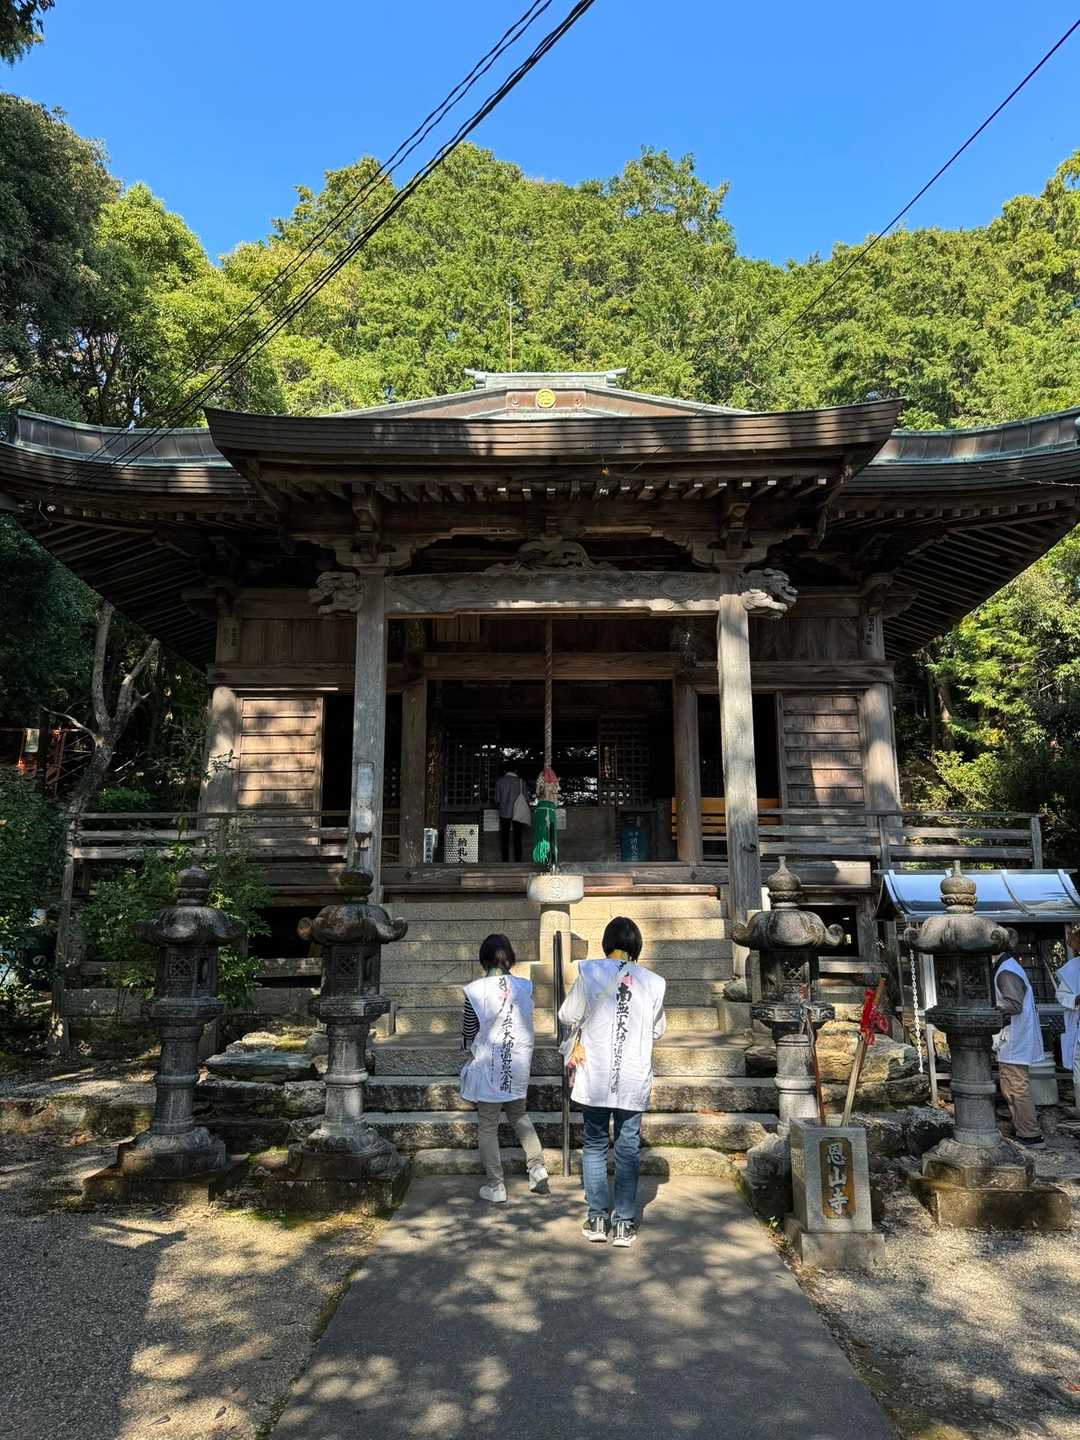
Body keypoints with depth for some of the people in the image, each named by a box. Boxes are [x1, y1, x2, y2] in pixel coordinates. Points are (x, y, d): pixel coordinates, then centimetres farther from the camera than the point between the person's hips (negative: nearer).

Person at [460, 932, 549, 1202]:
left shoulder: (476, 990, -15)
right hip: (518, 1066, 4)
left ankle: (495, 1187, 15)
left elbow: (468, 1034, -6)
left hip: (488, 1068, -4)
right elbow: (526, 1027, 5)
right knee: (519, 1115, 25)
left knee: (487, 1127, 10)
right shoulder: (525, 987, -5)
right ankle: (537, 1167, 17)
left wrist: (472, 1050, 14)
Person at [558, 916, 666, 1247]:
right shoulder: (653, 982, -4)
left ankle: (597, 1219, 15)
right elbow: (658, 1030, 8)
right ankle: (624, 1223, 14)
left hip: (595, 1077, -1)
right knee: (628, 1149, 11)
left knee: (595, 1146, 13)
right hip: (634, 1080, 1)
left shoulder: (589, 972, -8)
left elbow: (568, 1016, 1)